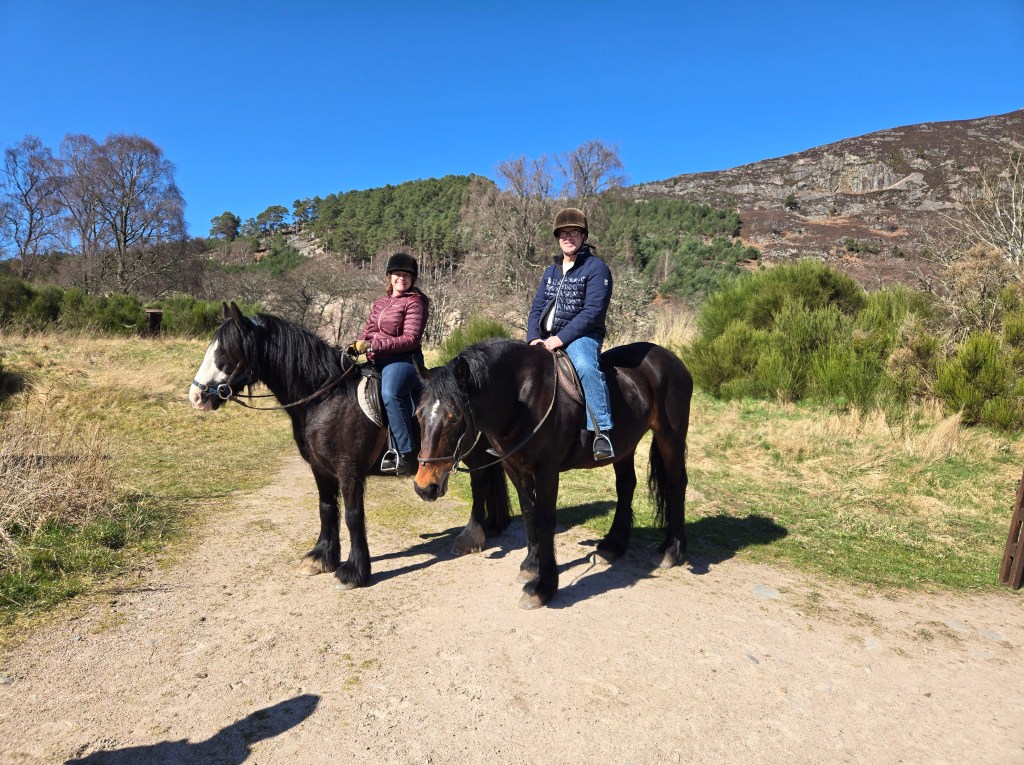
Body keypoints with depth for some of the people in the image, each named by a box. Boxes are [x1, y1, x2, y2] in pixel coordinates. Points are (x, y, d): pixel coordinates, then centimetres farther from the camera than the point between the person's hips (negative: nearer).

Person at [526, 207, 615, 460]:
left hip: (581, 336, -7)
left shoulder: (596, 267, -3)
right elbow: (537, 308, 14)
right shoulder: (550, 271, 19)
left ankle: (602, 431, -36)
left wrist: (561, 338, -21)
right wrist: (534, 337, -6)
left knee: (584, 366, -38)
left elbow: (592, 311, -14)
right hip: (546, 339, 7)